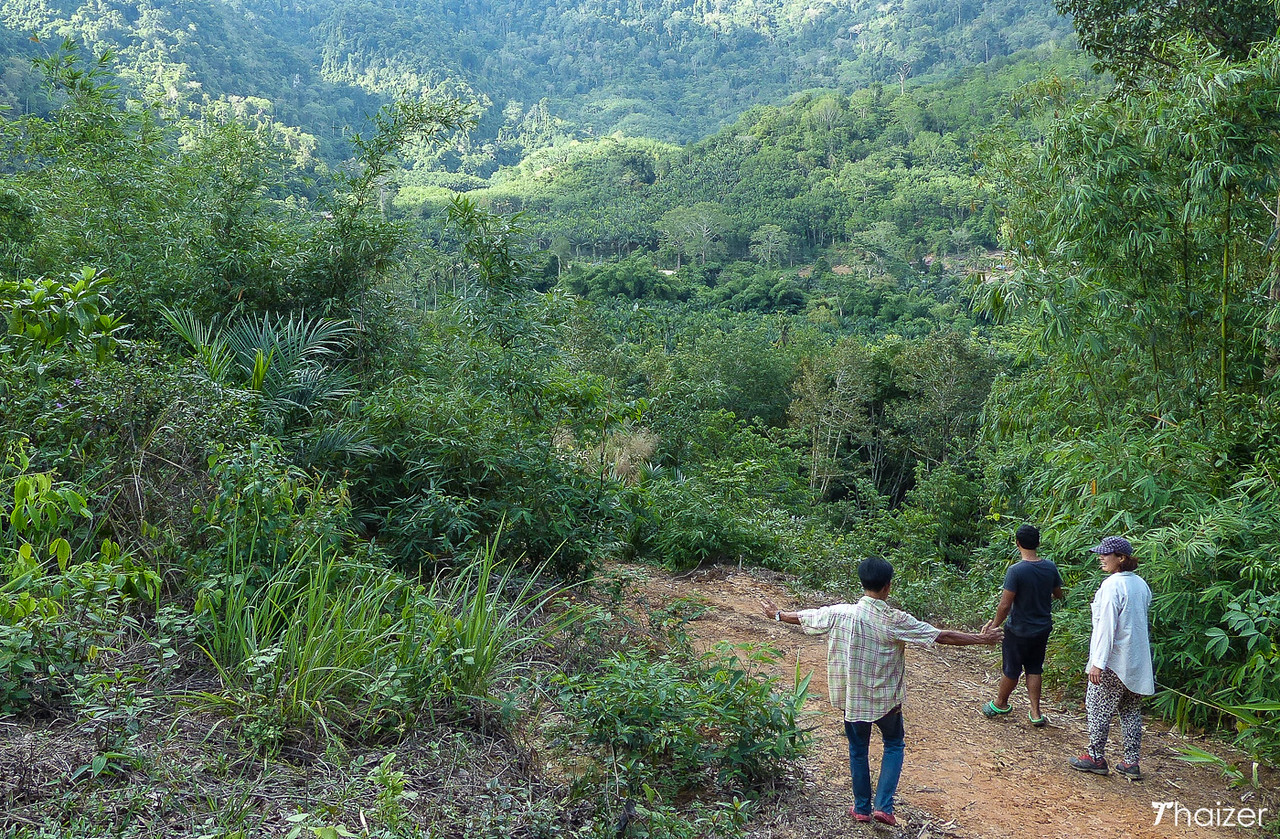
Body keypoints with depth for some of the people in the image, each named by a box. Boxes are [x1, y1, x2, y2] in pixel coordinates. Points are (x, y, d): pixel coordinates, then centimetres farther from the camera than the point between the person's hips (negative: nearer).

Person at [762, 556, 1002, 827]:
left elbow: (802, 617, 1)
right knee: (893, 745, 21)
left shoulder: (840, 614, -14)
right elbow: (943, 636, -13)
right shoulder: (896, 621, -18)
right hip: (886, 698, -1)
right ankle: (883, 805, 11)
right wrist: (981, 639, -2)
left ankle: (862, 808, 29)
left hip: (852, 697, 2)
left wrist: (777, 614, 20)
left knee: (858, 749, 19)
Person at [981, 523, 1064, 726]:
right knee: (1035, 669, 17)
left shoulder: (1016, 570, -24)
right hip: (1042, 629, 5)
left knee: (1011, 670, 13)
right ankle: (1035, 713, 18)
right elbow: (1058, 594, 10)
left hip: (1019, 631, -5)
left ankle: (1000, 703, 32)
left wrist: (995, 624, -6)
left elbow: (1005, 605, -21)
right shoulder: (1050, 567, -7)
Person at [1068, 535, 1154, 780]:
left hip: (1113, 661, -8)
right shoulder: (1141, 584, 8)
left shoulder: (1112, 585, -18)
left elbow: (1107, 626, -21)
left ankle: (1095, 757, 13)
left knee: (1098, 708, 5)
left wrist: (1098, 663, -18)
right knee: (1131, 712, 13)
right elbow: (1142, 620, 17)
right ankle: (1131, 763, 17)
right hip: (1137, 661, 8)